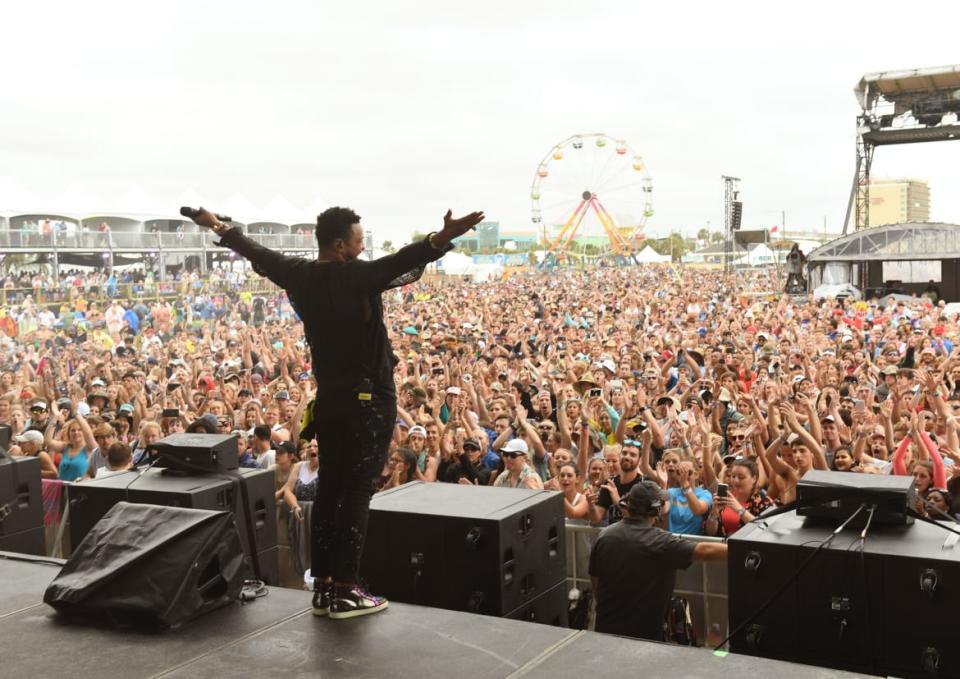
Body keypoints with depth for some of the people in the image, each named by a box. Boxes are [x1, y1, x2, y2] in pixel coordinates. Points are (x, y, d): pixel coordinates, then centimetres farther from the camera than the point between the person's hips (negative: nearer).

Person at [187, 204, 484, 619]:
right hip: (369, 399, -7)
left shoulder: (299, 275, 3)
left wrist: (218, 228, 36)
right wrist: (442, 239, -50)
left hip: (329, 398, 7)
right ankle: (344, 591, -2)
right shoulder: (356, 277, -17)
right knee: (357, 492, -4)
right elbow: (399, 263, -36)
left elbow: (257, 253, 19)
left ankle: (322, 586, 17)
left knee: (329, 488, 12)